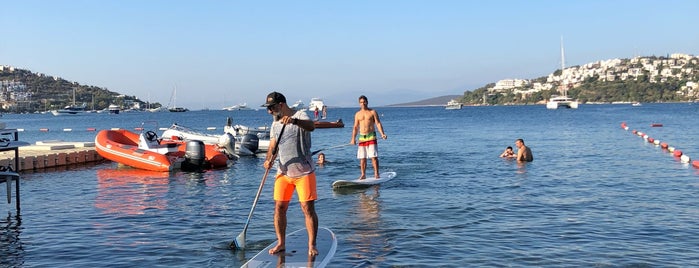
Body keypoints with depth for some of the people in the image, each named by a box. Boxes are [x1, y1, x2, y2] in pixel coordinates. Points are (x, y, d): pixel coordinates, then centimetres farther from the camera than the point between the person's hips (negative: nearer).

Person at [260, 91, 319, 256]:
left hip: (304, 172, -6)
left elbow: (311, 126, -31)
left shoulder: (300, 116, -9)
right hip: (283, 173, 6)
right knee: (279, 208, 5)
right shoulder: (275, 124, 12)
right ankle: (281, 244, 18)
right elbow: (273, 146, 9)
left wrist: (293, 120, -49)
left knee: (308, 209, -3)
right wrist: (269, 160, -12)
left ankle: (312, 245, 6)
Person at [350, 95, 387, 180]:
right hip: (361, 137, 3)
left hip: (371, 136, -3)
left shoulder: (373, 112, 3)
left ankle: (376, 174, -5)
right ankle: (363, 175, 11)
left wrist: (382, 134, -18)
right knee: (362, 158, 4)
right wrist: (353, 139, -1)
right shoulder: (357, 114, 12)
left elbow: (378, 123, -3)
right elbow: (355, 127, 9)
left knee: (374, 156, -8)